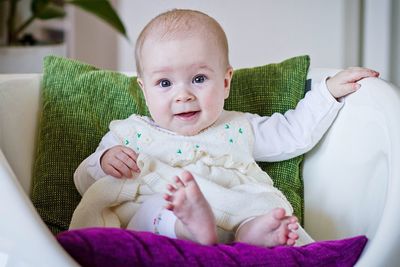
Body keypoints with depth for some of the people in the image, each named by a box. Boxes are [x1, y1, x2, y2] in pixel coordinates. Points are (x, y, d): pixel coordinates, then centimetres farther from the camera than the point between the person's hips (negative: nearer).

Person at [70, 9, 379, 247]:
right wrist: (104, 161, -4)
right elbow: (85, 182, 18)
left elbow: (295, 132, 31)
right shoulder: (131, 133, 19)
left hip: (238, 215, 2)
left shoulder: (238, 129, 24)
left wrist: (329, 89, 26)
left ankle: (255, 233, -55)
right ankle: (188, 226, -58)